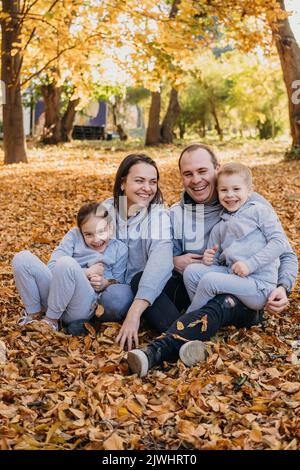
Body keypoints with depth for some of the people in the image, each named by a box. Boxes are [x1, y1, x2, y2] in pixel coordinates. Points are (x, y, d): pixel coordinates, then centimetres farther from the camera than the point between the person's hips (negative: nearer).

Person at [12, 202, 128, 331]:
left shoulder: (119, 249, 8)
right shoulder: (74, 235, 9)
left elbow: (118, 284, 10)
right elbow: (52, 267, -1)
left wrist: (105, 283, -12)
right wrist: (87, 272, -9)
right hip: (53, 298, 3)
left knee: (66, 262, -33)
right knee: (22, 258, -17)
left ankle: (51, 320, -15)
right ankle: (34, 315, -7)